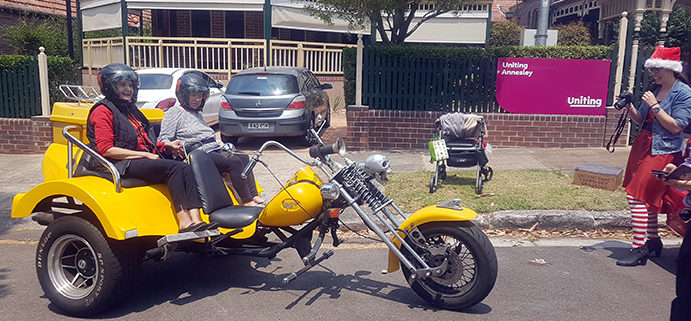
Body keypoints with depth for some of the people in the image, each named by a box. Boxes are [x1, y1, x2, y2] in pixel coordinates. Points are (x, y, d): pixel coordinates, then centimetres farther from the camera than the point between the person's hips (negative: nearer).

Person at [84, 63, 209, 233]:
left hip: (142, 160, 8)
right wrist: (144, 155, -14)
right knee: (174, 168, -28)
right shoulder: (102, 111, -1)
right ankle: (184, 223, -33)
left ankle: (195, 220, -33)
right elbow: (106, 150, -11)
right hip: (122, 165, -8)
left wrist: (166, 146, 10)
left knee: (185, 168, -19)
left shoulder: (130, 109, 26)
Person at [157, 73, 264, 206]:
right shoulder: (174, 113, 2)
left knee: (244, 158, -12)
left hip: (214, 151, 9)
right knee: (235, 162, -26)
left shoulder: (197, 114, 28)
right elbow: (163, 141, -7)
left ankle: (254, 196, -15)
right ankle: (247, 201, -22)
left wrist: (218, 143, 19)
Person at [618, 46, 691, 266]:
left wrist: (655, 106, -18)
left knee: (638, 197, -12)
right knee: (648, 198, 14)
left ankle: (639, 249, -5)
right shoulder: (654, 90, 11)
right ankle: (653, 241, 29)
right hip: (642, 148, 8)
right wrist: (630, 108, -2)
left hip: (663, 153, -7)